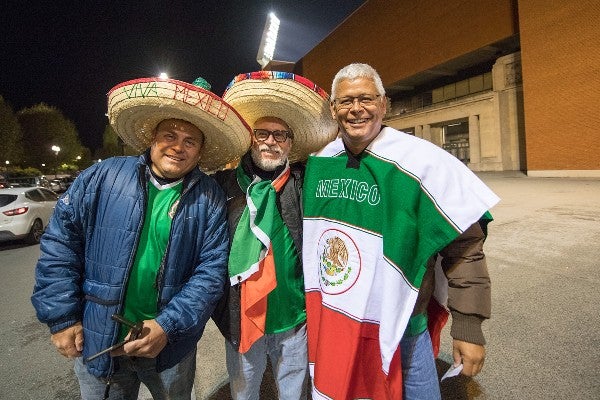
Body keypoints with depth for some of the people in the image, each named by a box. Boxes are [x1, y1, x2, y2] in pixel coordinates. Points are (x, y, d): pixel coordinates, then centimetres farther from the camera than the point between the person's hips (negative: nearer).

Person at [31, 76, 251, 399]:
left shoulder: (210, 199, -10)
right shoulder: (102, 178, -7)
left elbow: (212, 270, -12)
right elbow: (59, 244, -3)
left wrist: (168, 326, -17)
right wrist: (62, 317, -5)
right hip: (97, 342, 1)